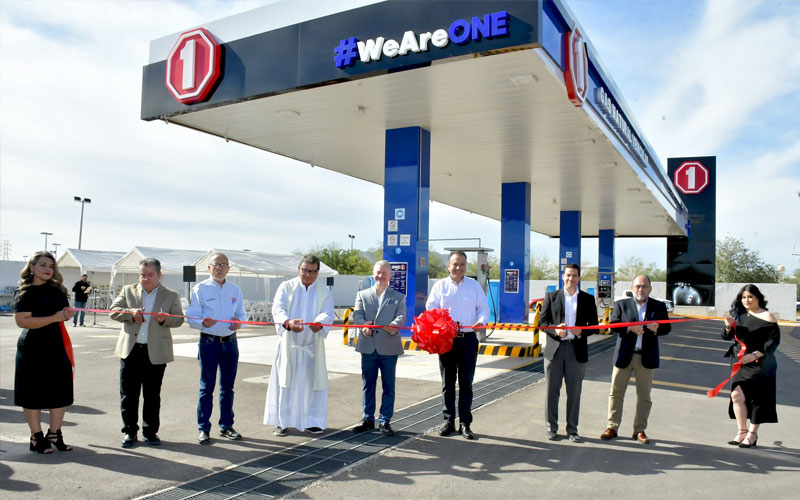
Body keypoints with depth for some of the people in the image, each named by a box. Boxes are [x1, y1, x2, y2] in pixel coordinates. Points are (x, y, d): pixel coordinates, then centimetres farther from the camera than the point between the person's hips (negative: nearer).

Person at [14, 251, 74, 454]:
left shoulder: (57, 290, 10)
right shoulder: (27, 293, -7)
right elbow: (22, 321, -19)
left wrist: (66, 315, 2)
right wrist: (54, 318, -22)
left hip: (56, 346, 6)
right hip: (33, 348, -6)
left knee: (61, 391, 8)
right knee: (33, 393, 4)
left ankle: (54, 435, 21)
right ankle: (37, 437, 16)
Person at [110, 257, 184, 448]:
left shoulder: (171, 296, 7)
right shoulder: (128, 291, 11)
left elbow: (179, 319, 2)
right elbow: (113, 311, 4)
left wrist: (166, 319, -19)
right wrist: (131, 314, -14)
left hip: (156, 352, -1)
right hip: (130, 350, 1)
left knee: (152, 395, 7)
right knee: (128, 393, 6)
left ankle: (150, 431, 19)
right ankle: (129, 431, 18)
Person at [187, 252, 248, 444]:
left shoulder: (235, 290, 11)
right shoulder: (200, 289, 0)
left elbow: (242, 314, 13)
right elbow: (191, 317, -5)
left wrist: (239, 322, -10)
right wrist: (203, 322, -26)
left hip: (230, 342, 4)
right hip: (209, 342, -4)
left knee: (228, 387, 12)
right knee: (207, 387, 0)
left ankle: (226, 426, 23)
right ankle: (203, 429, 11)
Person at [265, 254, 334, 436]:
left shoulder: (324, 292, 8)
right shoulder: (286, 287, 4)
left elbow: (328, 314, -8)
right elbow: (277, 309, -11)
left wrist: (320, 323, -32)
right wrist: (287, 322, -33)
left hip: (312, 346, 1)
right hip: (289, 343, -1)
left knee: (312, 382, 3)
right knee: (285, 382, 1)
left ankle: (312, 421, 15)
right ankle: (281, 421, 12)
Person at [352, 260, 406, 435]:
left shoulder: (398, 297, 9)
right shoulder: (362, 295, 12)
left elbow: (401, 317, -6)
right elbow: (357, 314, -2)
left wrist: (393, 326, -29)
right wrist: (363, 325, -24)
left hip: (389, 347, -1)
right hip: (368, 347, 1)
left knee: (388, 385, 4)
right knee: (368, 384, 9)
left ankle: (385, 421, 14)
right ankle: (368, 419, 21)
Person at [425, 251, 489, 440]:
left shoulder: (474, 285, 7)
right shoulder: (440, 285, 5)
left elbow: (483, 307, 7)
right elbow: (431, 308, 2)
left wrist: (481, 321, -15)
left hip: (468, 339, 0)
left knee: (466, 383, 4)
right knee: (447, 382, 7)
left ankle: (465, 423, 13)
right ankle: (448, 421, 18)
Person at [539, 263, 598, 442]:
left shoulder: (588, 299, 7)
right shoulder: (551, 297, 5)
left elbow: (593, 325, 7)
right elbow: (542, 321, 3)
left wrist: (581, 332, -13)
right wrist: (555, 330, -16)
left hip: (577, 350, 1)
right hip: (554, 349, 0)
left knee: (574, 393, 7)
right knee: (552, 391, 5)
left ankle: (572, 429, 19)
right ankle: (551, 427, 18)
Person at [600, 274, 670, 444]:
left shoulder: (659, 306, 6)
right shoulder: (621, 304, 3)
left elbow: (667, 328, 3)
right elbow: (613, 325, -4)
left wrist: (657, 328, -19)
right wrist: (630, 328, -21)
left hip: (647, 357, 1)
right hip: (624, 355, -1)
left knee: (644, 395, 8)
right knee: (616, 392, 4)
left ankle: (639, 430, 19)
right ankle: (612, 427, 14)